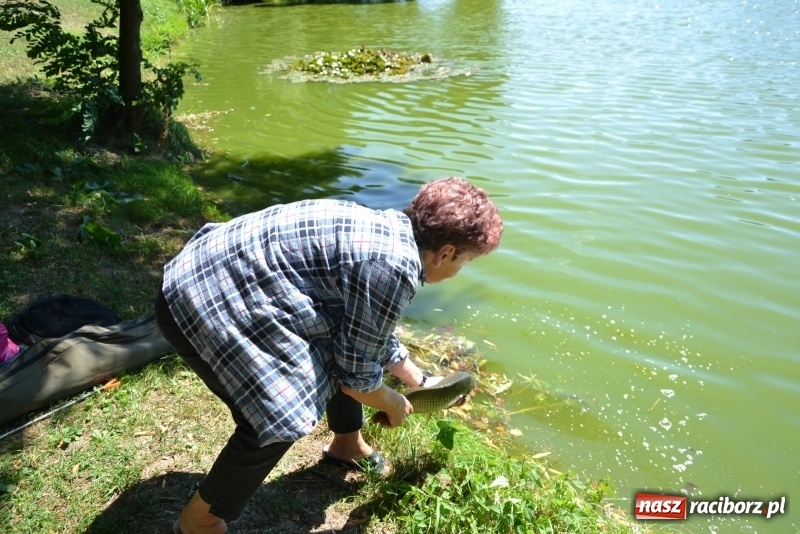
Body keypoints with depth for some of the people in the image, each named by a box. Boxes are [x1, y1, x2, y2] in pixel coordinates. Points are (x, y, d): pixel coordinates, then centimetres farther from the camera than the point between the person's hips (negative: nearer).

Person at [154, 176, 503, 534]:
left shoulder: (386, 229, 6)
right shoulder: (392, 267, -24)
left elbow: (373, 334, 22)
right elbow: (356, 373, -12)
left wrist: (421, 381, 33)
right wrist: (394, 405, 8)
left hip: (224, 266, 10)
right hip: (201, 300, -10)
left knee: (343, 341, 14)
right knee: (277, 419, -8)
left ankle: (347, 445, 35)